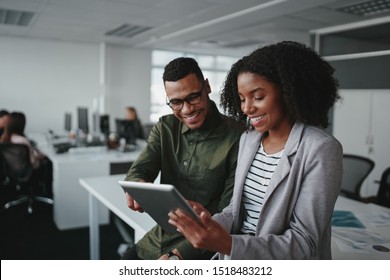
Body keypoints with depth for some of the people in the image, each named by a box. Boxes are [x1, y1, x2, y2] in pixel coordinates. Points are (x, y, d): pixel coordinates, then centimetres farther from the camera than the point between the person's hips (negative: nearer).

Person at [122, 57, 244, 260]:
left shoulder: (236, 137, -18)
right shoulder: (164, 128, 0)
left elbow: (228, 214, -17)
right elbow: (137, 172, -8)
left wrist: (178, 255, -21)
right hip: (158, 240, 5)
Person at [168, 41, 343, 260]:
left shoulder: (321, 149, -16)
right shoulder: (248, 139, 2)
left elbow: (303, 244, -17)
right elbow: (238, 208, 8)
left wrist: (228, 244, -28)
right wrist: (211, 223, -11)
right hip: (238, 260, 5)